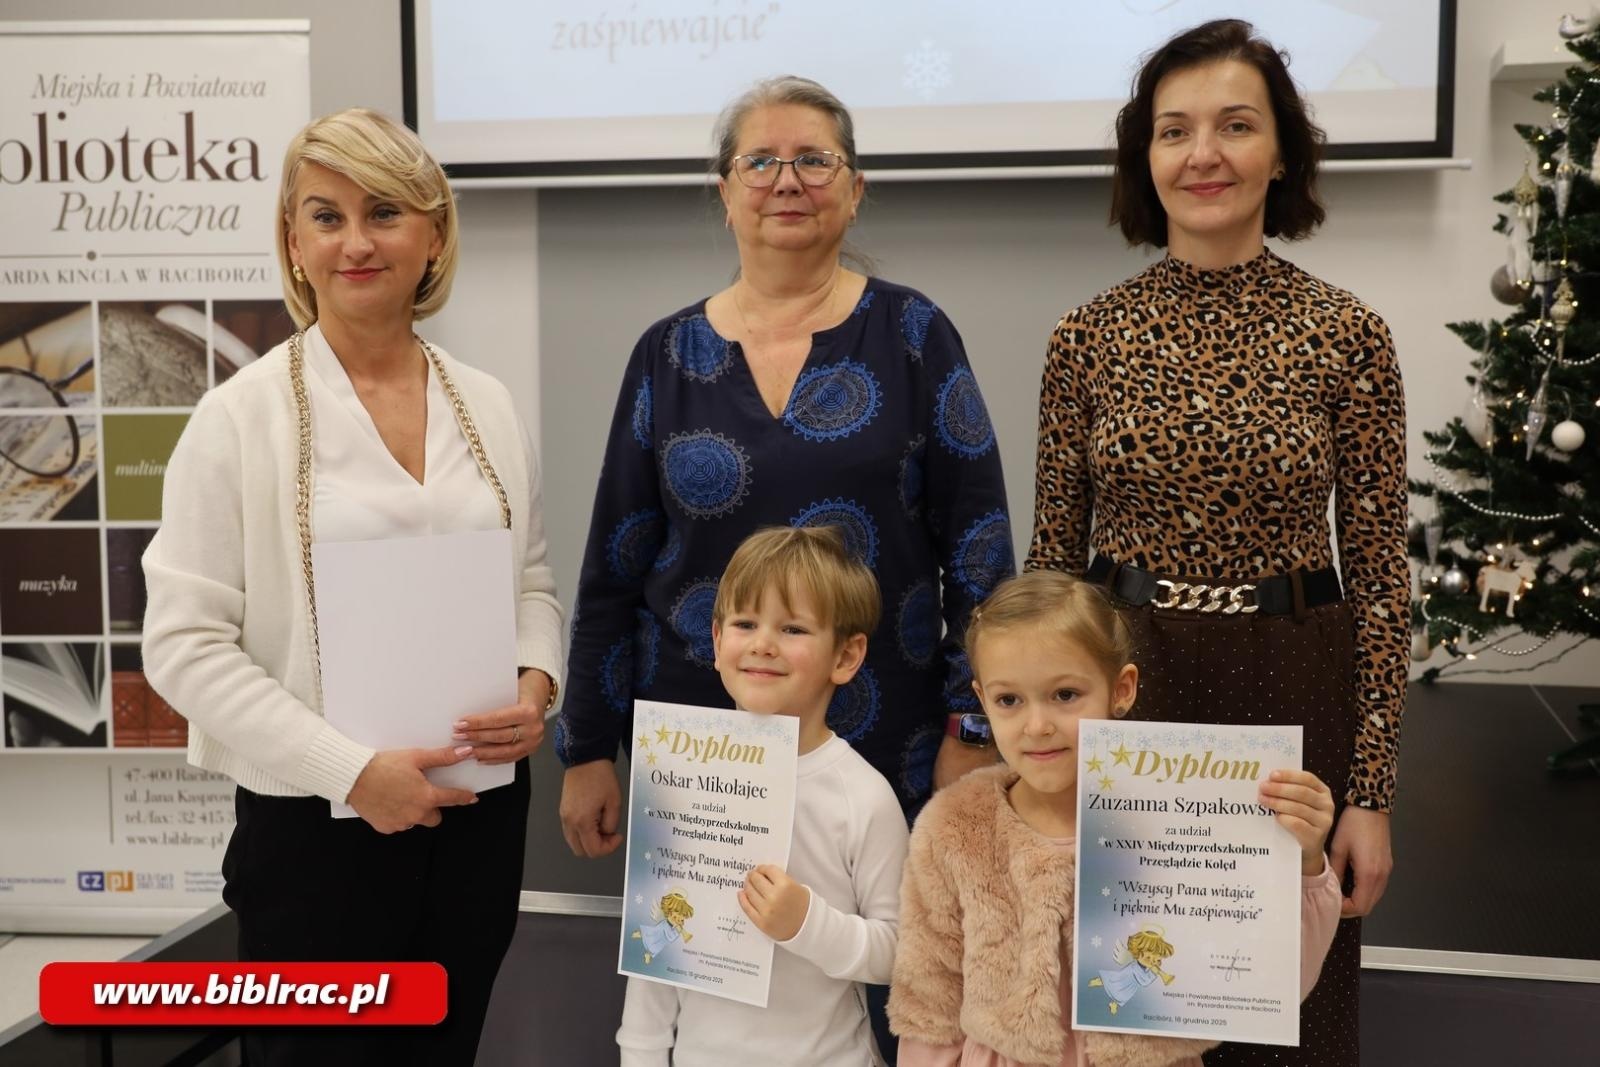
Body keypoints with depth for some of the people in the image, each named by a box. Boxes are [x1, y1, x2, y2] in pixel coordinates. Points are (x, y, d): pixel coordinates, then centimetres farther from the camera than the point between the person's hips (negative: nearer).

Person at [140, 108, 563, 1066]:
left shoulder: (489, 407, 5)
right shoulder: (241, 416, -7)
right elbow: (186, 643, -10)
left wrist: (537, 684, -8)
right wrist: (350, 769, -17)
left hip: (481, 808, 4)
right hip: (319, 819, -4)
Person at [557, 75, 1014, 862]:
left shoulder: (910, 334, -2)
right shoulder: (667, 354, 3)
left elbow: (977, 540, -3)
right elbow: (614, 566, 5)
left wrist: (972, 728, -8)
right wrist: (586, 751, 4)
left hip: (884, 755, -1)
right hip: (697, 755, 2)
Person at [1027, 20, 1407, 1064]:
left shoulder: (1346, 333, -5)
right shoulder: (1089, 336, -1)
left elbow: (1381, 572, -3)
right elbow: (1054, 554, 4)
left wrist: (1371, 790, -5)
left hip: (1293, 696, -1)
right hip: (1123, 687, 1)